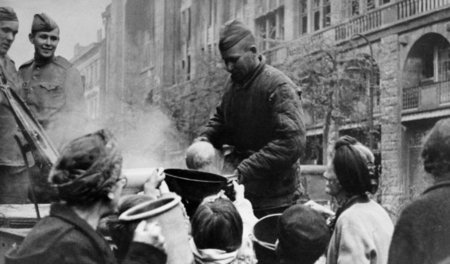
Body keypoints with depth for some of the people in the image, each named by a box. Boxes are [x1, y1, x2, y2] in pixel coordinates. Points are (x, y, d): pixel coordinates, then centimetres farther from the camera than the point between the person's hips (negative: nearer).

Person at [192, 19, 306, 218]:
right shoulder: (233, 84, 8)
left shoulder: (279, 87, -16)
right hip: (241, 193, 6)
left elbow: (292, 142, -24)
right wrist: (206, 137, 3)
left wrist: (245, 171, -27)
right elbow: (221, 119, 25)